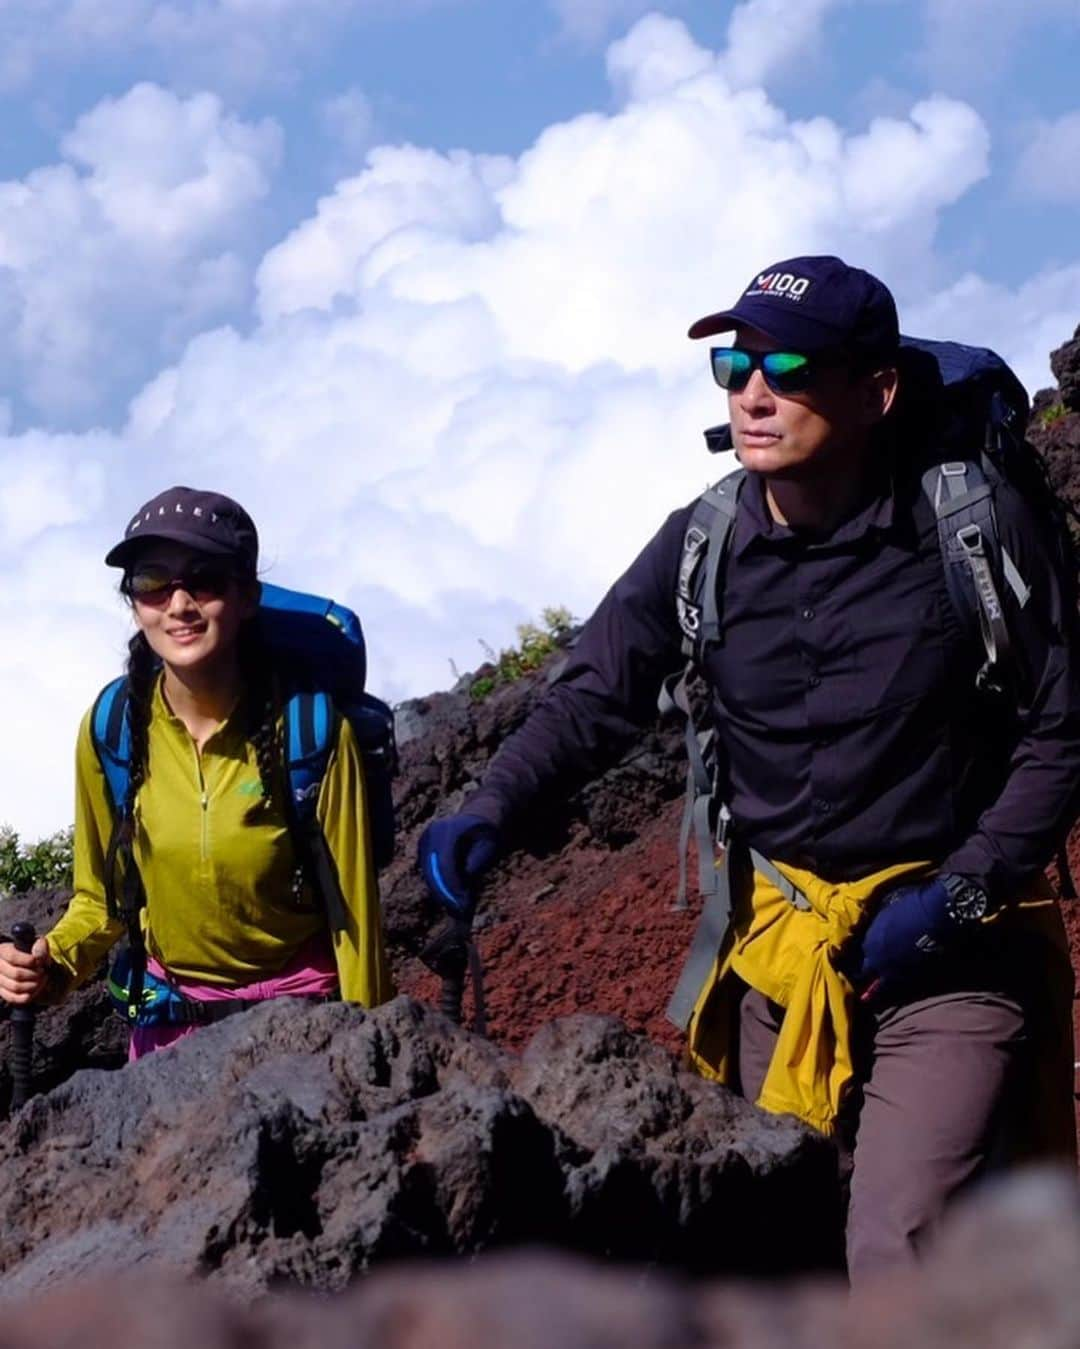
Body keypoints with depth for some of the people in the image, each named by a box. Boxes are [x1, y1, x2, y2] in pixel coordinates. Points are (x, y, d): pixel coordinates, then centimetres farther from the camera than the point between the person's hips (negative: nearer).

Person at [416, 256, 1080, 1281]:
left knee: (899, 1262, -18)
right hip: (777, 949, 5)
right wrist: (493, 811, -22)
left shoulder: (977, 527, -11)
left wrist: (960, 894, -15)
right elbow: (595, 699, -3)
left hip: (946, 953, -4)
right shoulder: (704, 547, -1)